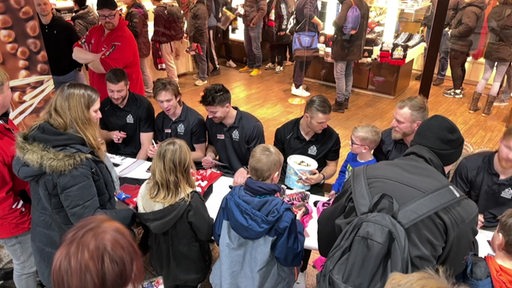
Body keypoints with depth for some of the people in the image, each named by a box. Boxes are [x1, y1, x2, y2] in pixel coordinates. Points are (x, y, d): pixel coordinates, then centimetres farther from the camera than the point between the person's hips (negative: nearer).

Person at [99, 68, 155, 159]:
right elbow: (100, 135, 15)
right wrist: (110, 135, -6)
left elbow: (146, 146, -11)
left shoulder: (143, 106, -11)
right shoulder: (104, 106, 3)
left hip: (137, 159, -4)